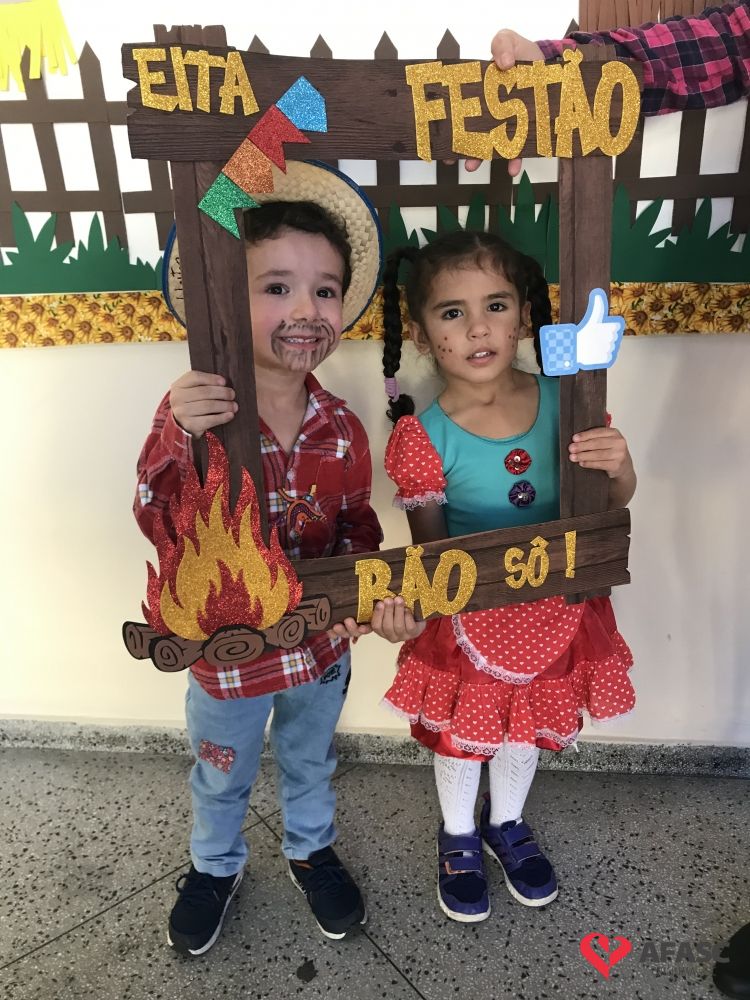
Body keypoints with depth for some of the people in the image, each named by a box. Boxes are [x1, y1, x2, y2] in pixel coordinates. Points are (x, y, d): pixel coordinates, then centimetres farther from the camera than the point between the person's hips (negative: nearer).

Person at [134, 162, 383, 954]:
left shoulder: (341, 427, -13)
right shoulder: (193, 412, -22)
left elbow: (356, 525, -2)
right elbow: (158, 526, -26)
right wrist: (178, 439, -41)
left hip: (320, 644, 2)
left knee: (310, 764, 29)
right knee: (221, 779, 26)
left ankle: (311, 850, 59)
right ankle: (214, 866, 57)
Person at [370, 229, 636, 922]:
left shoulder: (564, 401, -12)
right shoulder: (426, 436, -20)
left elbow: (611, 504, -2)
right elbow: (428, 543, -13)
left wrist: (619, 470, -24)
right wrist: (405, 603, -32)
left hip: (553, 609, 3)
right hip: (467, 616, -3)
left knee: (530, 724, 25)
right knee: (462, 733, 20)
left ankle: (506, 824, 57)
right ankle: (458, 838, 52)